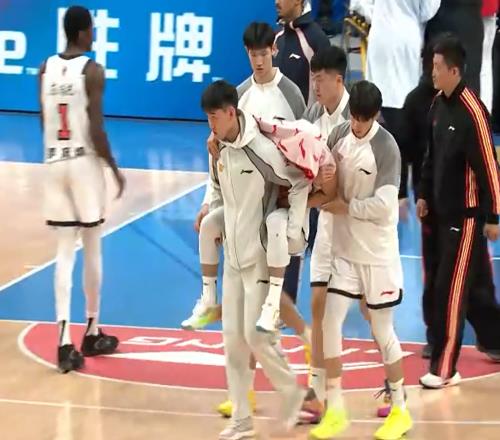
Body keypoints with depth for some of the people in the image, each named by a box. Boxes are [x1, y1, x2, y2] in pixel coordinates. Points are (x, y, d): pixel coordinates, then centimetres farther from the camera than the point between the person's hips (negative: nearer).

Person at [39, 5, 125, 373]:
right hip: (85, 163, -4)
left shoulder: (46, 69, 5)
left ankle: (65, 343, -6)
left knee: (65, 253, 3)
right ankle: (92, 333, 22)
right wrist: (115, 168, -4)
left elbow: (44, 123, 11)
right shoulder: (92, 71, -12)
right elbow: (96, 129, -15)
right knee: (92, 250, 10)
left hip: (55, 163, 5)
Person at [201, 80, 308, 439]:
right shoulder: (220, 150, 5)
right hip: (233, 257, 7)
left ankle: (292, 393, 17)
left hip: (261, 257, -7)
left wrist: (292, 231, -14)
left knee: (255, 335, -8)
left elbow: (301, 183, -13)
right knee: (233, 338, 6)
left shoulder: (262, 150, -19)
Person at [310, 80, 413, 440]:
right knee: (330, 322, 0)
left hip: (377, 254, -5)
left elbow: (383, 206, -22)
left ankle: (400, 411, 22)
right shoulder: (340, 134, -1)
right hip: (344, 249, 5)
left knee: (382, 331, 5)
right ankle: (335, 410, 11)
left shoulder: (387, 148, -18)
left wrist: (345, 207, -15)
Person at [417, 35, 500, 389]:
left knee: (451, 290, -6)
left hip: (467, 215, -7)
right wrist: (425, 194, 19)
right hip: (444, 211, 7)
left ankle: (445, 368, -1)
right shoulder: (438, 104, 5)